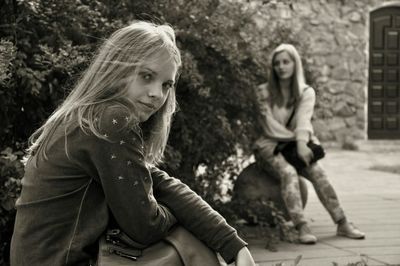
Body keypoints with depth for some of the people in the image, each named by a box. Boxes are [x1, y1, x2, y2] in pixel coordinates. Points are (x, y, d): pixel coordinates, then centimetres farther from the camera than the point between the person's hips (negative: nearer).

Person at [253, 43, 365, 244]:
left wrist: (302, 142, -31)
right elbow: (270, 128, -8)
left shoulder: (306, 92, 5)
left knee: (317, 172, -23)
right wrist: (297, 139, -16)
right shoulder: (263, 92, -2)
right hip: (269, 146, -2)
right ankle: (302, 228, -37)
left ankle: (342, 224, -21)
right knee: (288, 172, -31)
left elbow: (304, 120, -12)